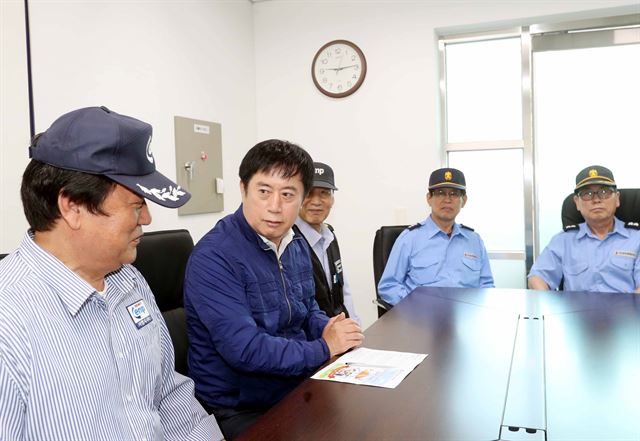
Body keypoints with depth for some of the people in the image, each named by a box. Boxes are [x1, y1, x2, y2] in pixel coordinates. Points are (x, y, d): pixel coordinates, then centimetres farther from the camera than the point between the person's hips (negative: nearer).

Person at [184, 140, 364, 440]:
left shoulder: (297, 245, 4)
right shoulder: (213, 257, -22)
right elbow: (244, 349, -28)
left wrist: (328, 328, -7)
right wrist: (324, 348, -17)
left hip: (298, 388, 7)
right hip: (240, 410, -7)